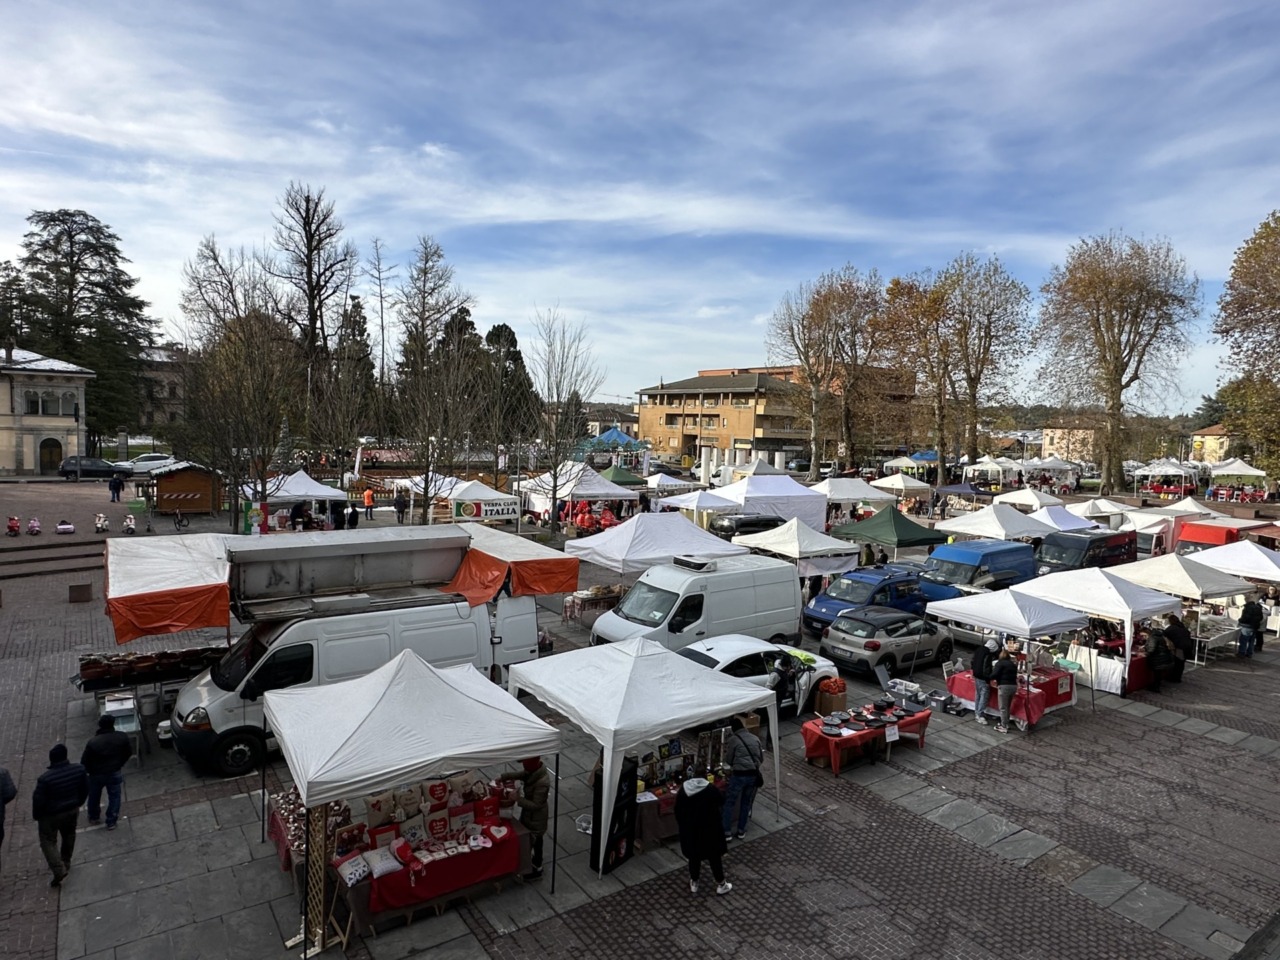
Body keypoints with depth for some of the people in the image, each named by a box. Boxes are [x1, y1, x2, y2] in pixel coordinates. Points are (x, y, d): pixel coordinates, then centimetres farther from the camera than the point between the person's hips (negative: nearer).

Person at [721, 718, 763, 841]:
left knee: (729, 803, 9)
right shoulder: (755, 738, 12)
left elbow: (728, 760, 6)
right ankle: (741, 831, 26)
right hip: (754, 775, 5)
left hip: (739, 775, -5)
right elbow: (761, 759, 16)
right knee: (746, 803, 20)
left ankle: (726, 833, 10)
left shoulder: (733, 739, -1)